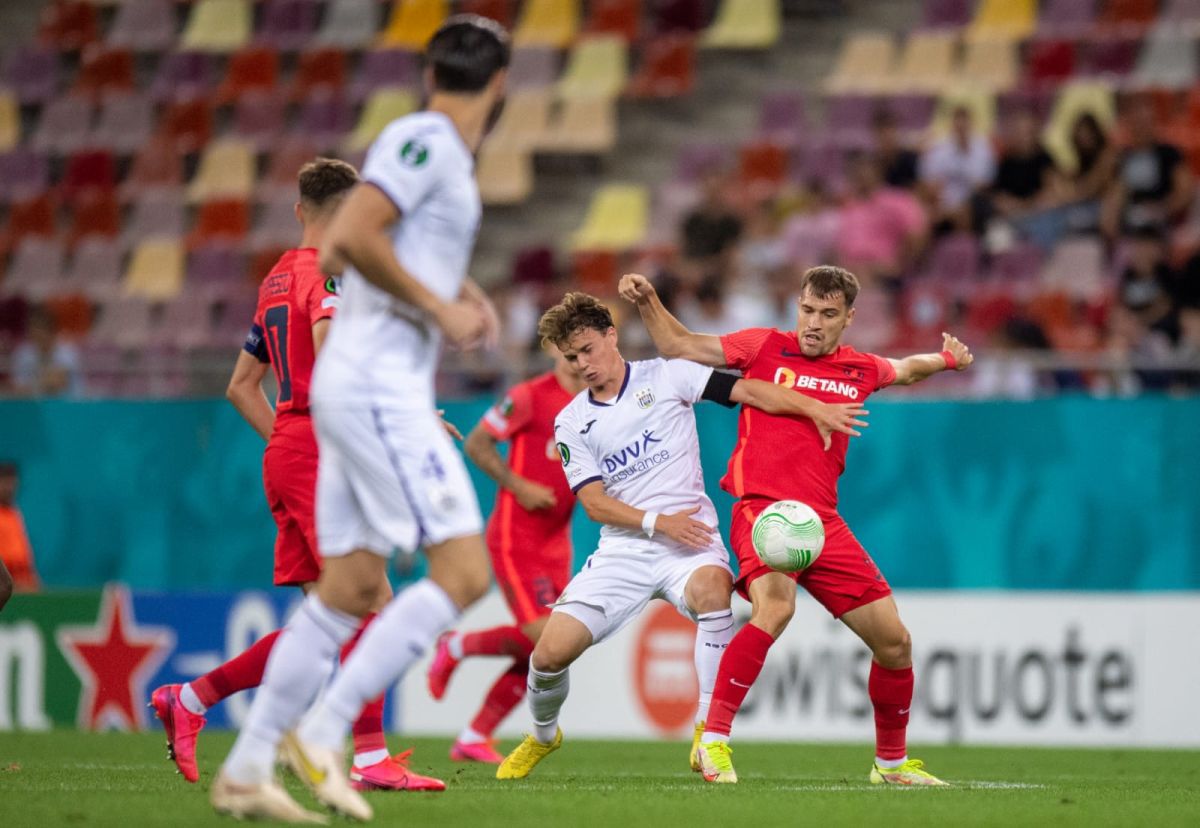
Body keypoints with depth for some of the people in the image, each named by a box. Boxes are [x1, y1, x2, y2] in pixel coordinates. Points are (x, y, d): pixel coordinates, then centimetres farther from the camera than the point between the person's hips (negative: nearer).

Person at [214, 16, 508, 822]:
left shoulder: (438, 149, 17)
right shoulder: (427, 141, -11)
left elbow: (344, 251, 27)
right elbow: (349, 240, -23)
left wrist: (457, 289, 17)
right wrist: (441, 309, -16)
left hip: (364, 389, 10)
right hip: (380, 387, -10)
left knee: (351, 591, 11)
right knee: (463, 572, -12)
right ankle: (322, 733, -13)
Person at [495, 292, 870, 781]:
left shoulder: (666, 377, 3)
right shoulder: (571, 423, 9)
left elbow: (747, 391, -3)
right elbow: (594, 503, 1)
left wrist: (813, 408, -17)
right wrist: (658, 522, -15)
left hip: (689, 539, -3)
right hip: (623, 550, 3)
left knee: (711, 586, -38)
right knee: (551, 651, -10)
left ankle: (708, 736, -32)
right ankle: (542, 736, 25)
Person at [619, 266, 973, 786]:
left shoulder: (861, 370, 14)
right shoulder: (765, 347, 3)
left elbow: (904, 370, 39)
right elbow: (678, 346, 10)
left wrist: (946, 360, 26)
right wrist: (647, 302, -4)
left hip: (822, 521, 5)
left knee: (894, 642, 4)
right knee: (776, 606, -35)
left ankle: (891, 761, 26)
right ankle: (713, 739, -30)